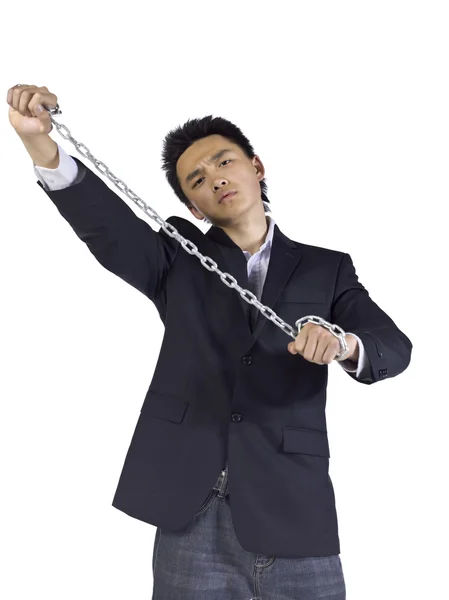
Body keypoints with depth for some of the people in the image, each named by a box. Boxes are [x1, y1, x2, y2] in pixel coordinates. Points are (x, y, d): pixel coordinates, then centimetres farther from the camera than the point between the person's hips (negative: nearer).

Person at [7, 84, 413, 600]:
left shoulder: (327, 268, 9)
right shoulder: (179, 259, 9)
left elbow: (394, 347, -3)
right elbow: (106, 223, -9)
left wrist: (345, 343, -26)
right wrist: (40, 143, -25)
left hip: (294, 519, 0)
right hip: (190, 518, 0)